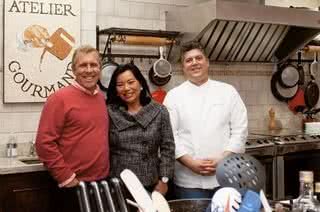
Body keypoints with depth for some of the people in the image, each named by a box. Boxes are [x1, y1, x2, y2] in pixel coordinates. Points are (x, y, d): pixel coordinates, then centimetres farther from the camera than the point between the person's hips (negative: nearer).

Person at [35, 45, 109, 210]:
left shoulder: (101, 97, 10)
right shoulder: (60, 98, -11)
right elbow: (44, 143, -15)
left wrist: (106, 171, 15)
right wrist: (65, 177, -15)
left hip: (103, 181, 7)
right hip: (74, 186, -6)